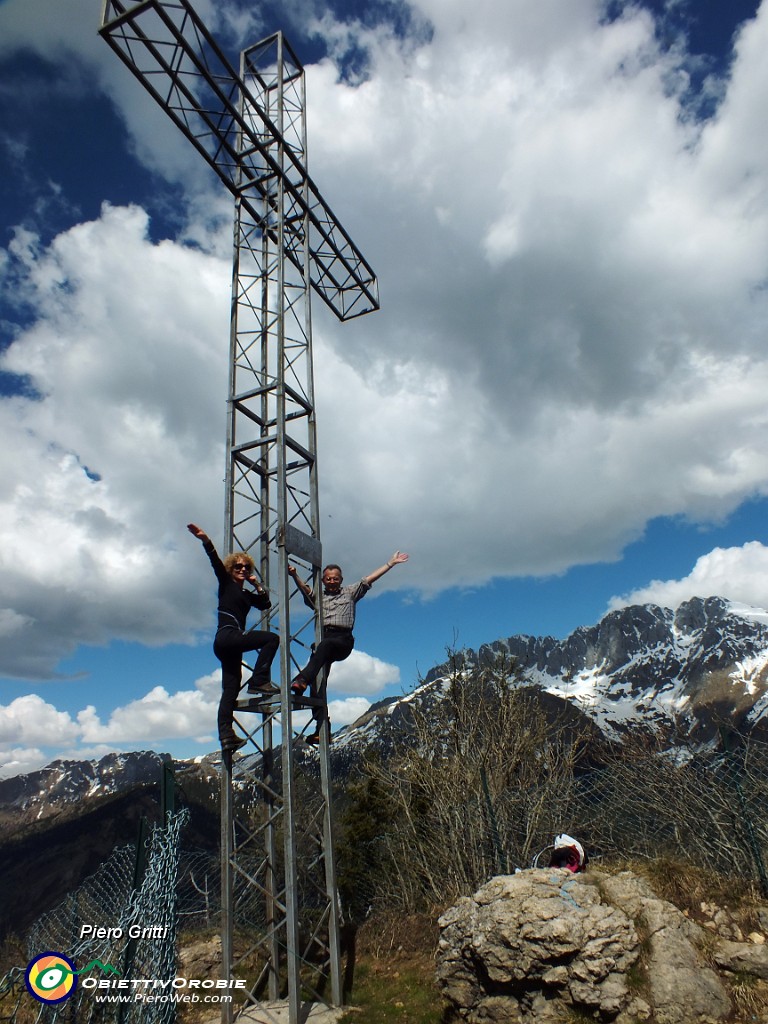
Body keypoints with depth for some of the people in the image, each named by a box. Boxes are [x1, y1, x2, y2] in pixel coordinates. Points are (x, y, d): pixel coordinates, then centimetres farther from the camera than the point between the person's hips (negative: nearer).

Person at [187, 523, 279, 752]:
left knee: (230, 689, 2)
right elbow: (216, 562, -8)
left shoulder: (247, 594, 24)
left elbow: (265, 604, 20)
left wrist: (257, 584, 12)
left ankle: (226, 736, -1)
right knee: (271, 638, -16)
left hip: (231, 645, 8)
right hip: (227, 636, -8)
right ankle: (259, 682, -18)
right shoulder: (226, 583, 6)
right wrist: (205, 540, -22)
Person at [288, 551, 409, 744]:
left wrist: (390, 563, 10)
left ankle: (302, 680, -52)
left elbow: (369, 579, 17)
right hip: (323, 639, 2)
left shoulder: (350, 592, 23)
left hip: (343, 641, -2)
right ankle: (321, 728, -19)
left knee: (325, 644, -38)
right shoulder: (318, 597, 26)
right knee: (318, 680, -15)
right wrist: (295, 576, -14)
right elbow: (305, 590, 6)